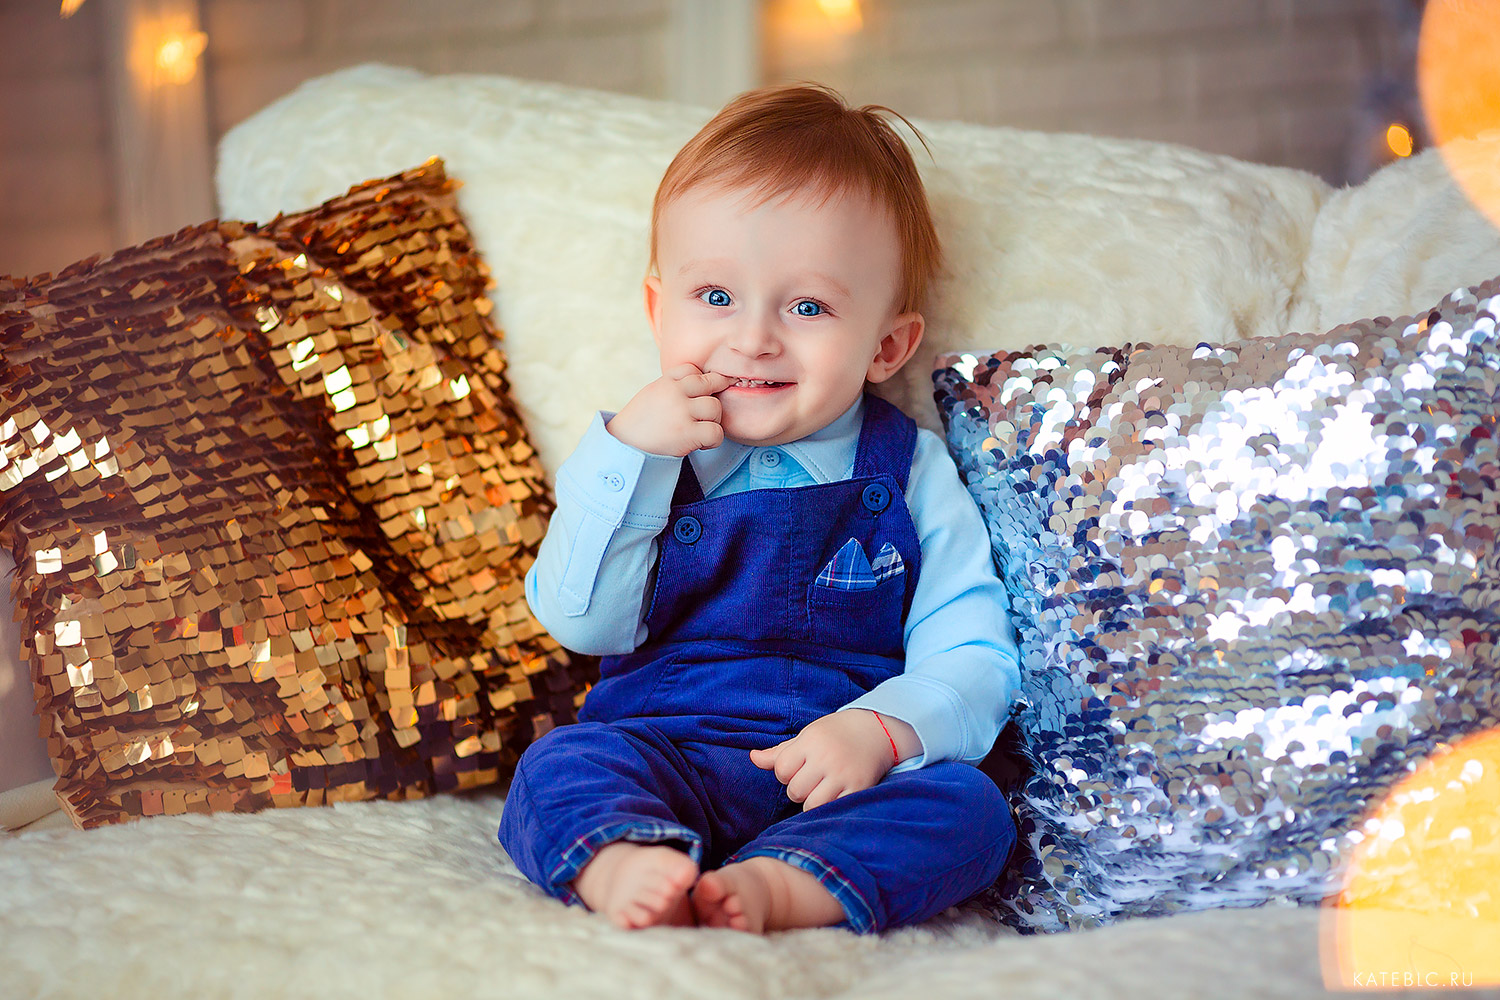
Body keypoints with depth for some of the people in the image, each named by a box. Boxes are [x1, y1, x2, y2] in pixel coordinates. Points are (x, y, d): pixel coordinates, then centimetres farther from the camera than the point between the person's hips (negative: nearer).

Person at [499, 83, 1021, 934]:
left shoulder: (913, 473, 6)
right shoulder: (638, 459, 9)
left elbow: (974, 656, 0)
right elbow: (584, 624, -3)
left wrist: (880, 729, -20)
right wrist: (628, 453, -11)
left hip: (845, 782, 0)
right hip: (663, 757, 0)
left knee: (967, 802, -27)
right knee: (561, 765, -27)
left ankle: (772, 887, -46)